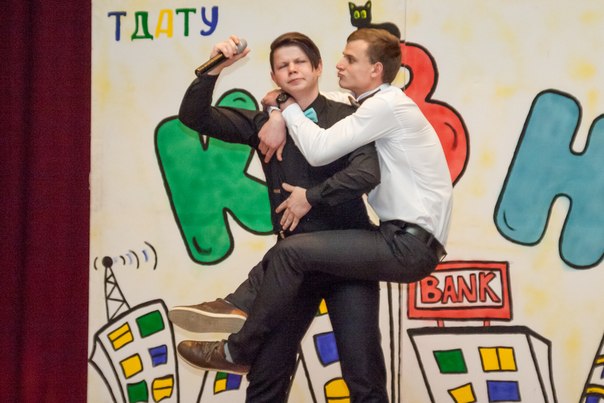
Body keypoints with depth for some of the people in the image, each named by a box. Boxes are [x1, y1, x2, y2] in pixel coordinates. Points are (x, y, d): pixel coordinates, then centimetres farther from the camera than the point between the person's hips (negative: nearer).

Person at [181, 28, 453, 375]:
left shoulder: (387, 104, -12)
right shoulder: (375, 108, 17)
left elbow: (320, 150, -19)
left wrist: (289, 109, -2)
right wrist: (281, 117, 2)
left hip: (411, 246, -10)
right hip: (405, 240, 10)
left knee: (290, 252, -14)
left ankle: (241, 350, -2)